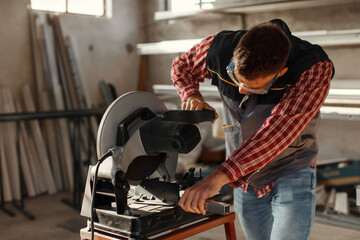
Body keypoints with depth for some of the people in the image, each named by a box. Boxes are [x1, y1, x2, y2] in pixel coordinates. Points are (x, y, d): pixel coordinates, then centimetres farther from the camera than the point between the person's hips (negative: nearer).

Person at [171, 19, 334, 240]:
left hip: (291, 177, -4)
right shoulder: (219, 48, -18)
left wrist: (219, 177, -48)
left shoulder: (315, 69, -29)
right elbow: (181, 67, 4)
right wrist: (191, 96, -18)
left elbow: (277, 131, -41)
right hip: (244, 181, 4)